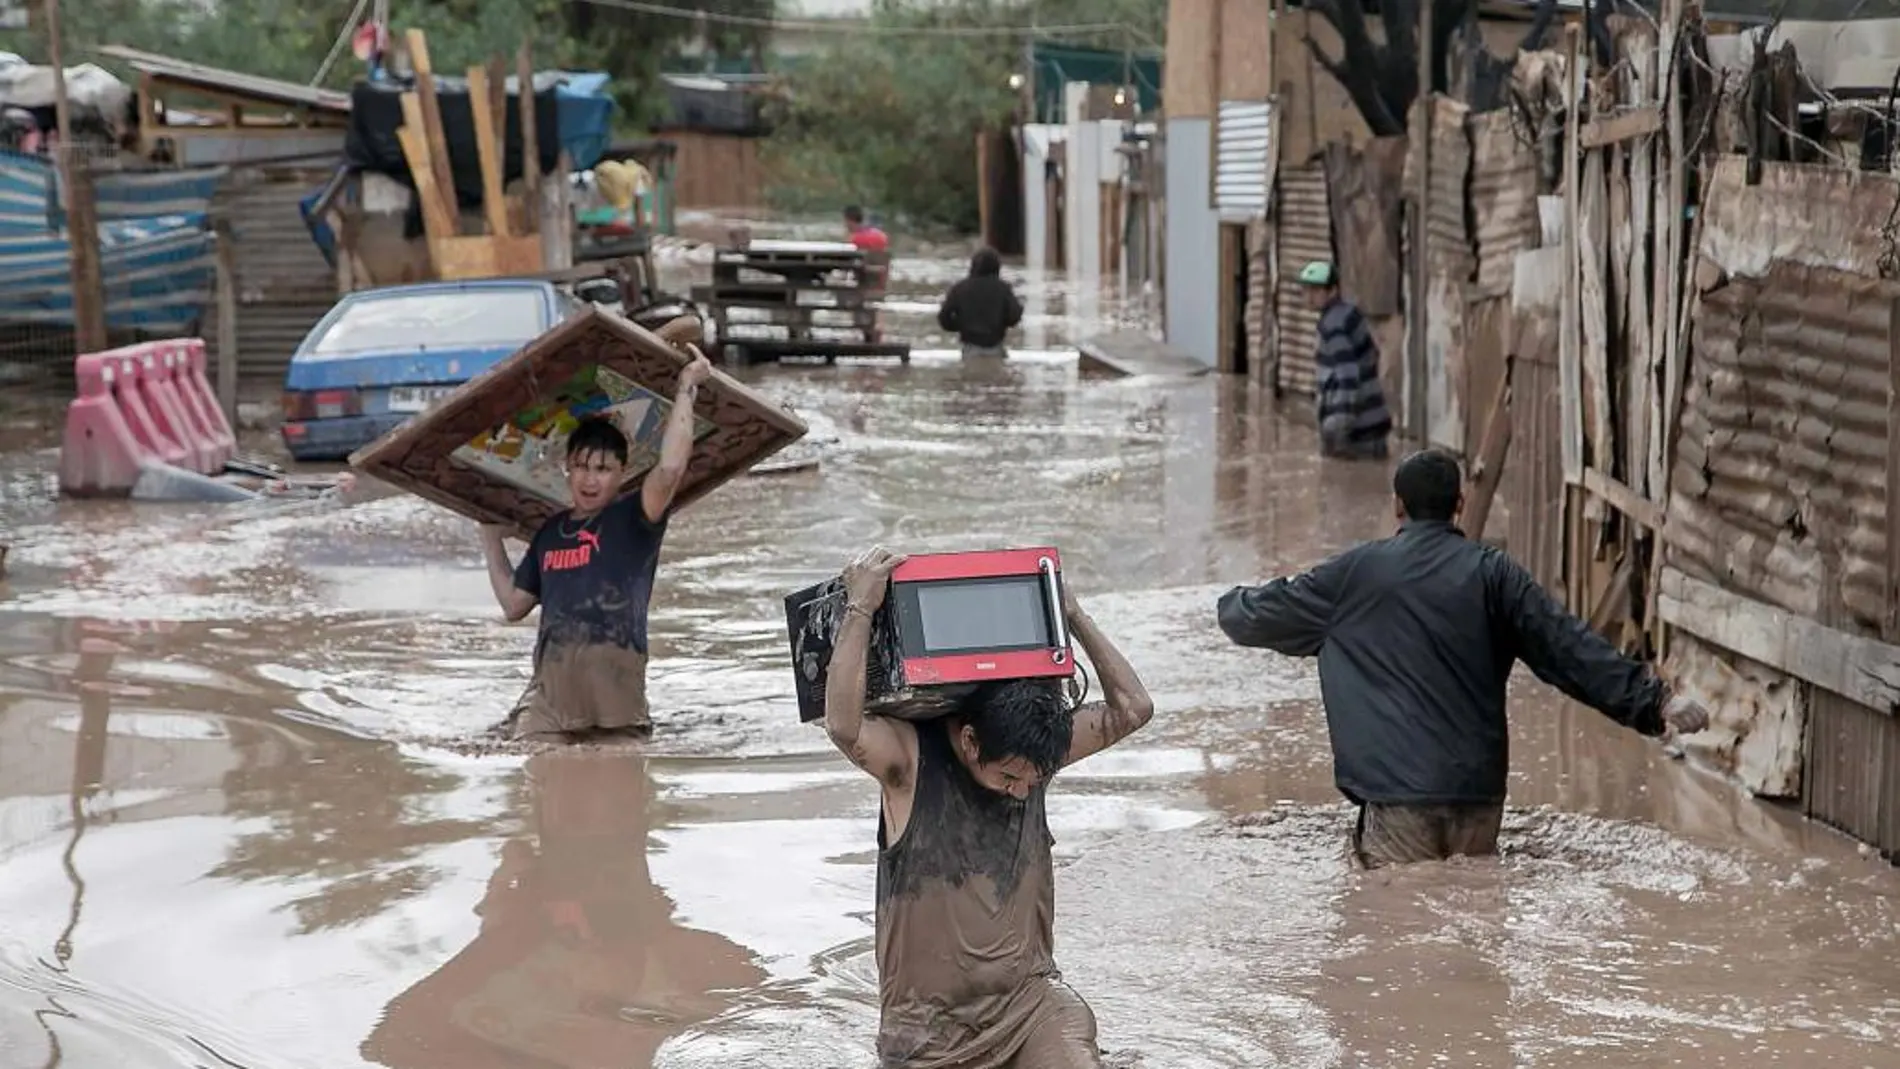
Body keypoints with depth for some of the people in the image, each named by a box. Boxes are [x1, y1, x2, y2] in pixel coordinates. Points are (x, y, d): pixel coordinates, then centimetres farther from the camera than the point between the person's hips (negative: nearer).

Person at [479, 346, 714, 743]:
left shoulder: (631, 521, 4)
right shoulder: (551, 531, 21)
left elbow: (670, 469, -16)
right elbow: (513, 604, 29)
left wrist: (685, 391, -10)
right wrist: (492, 541, 35)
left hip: (614, 686, -4)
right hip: (550, 688, 4)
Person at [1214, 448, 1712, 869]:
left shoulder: (1356, 573, 4)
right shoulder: (1493, 573, 4)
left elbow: (1265, 615, 17)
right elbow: (1569, 648, -1)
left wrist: (1232, 604, 41)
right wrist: (1655, 701, -1)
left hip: (1396, 792, -2)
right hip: (1479, 791, 2)